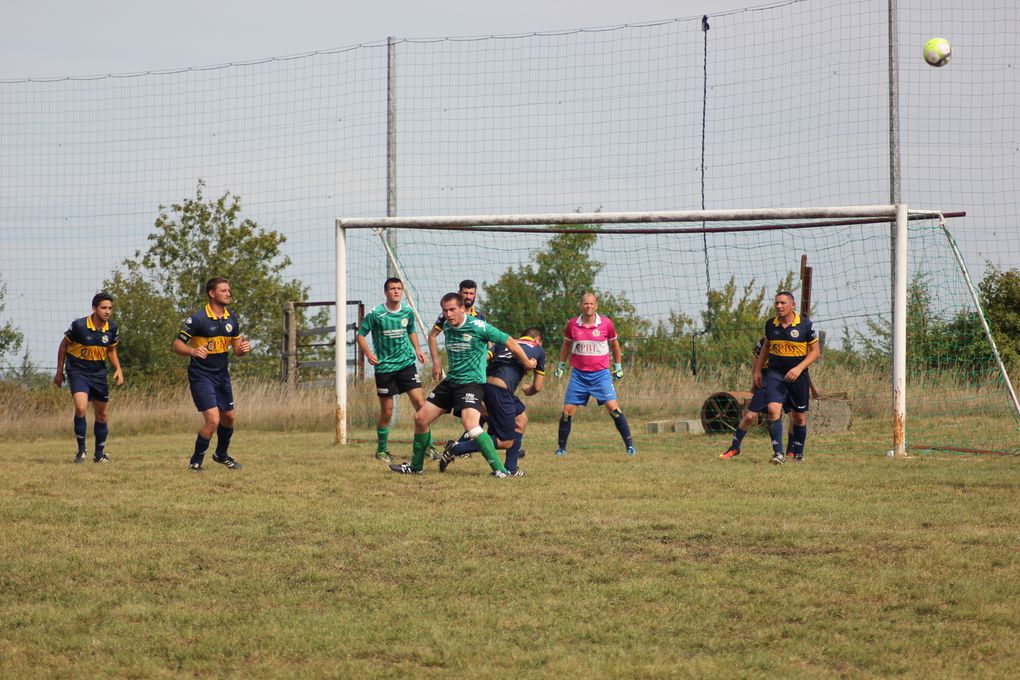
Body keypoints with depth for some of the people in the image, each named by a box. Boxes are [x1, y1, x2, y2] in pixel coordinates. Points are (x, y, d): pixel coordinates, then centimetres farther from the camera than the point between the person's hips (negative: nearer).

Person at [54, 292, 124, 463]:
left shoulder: (112, 328, -6)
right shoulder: (79, 326, -18)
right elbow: (64, 345, -3)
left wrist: (118, 369, -3)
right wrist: (59, 372, 2)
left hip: (99, 373, 4)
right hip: (77, 371, -4)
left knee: (101, 414, 11)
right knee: (81, 408, -23)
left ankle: (99, 453, 29)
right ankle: (81, 450, -7)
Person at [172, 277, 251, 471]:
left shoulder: (232, 319, 4)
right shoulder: (197, 319, -16)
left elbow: (236, 349, 13)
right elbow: (176, 345, -14)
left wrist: (243, 348, -11)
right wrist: (193, 351, -34)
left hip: (222, 375, 7)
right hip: (201, 376, -7)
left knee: (228, 418, 15)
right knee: (212, 420, -16)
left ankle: (221, 455, 40)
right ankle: (196, 461, 1)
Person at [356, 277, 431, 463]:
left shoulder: (408, 312, 3)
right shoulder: (375, 314, -9)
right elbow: (360, 335, -2)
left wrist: (417, 350, 5)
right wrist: (368, 353, -18)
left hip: (406, 363, 3)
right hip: (384, 367, -3)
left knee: (420, 403, -10)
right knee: (386, 411, 3)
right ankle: (381, 449, 22)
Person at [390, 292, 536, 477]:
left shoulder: (478, 327, -15)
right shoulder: (447, 328, 6)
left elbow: (509, 342, -7)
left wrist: (527, 363, 2)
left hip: (472, 383, -8)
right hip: (451, 381, 8)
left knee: (470, 425, -28)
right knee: (421, 418, 7)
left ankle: (500, 469, -26)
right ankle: (416, 466, 25)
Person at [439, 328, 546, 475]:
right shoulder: (538, 350, 16)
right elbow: (537, 387, 19)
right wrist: (527, 390, 40)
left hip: (486, 384, 7)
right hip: (501, 390, -7)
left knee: (521, 418, 26)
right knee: (506, 442, -1)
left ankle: (510, 469, 24)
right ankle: (456, 448, -7)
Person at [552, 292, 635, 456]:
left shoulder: (606, 323, -4)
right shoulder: (572, 324, 0)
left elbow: (614, 344, 12)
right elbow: (566, 345, 17)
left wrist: (618, 367, 13)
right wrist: (561, 366, 18)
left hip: (601, 374, -2)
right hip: (578, 374, 2)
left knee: (613, 407, -14)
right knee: (567, 411, -2)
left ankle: (629, 444, -8)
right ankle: (562, 447, 13)